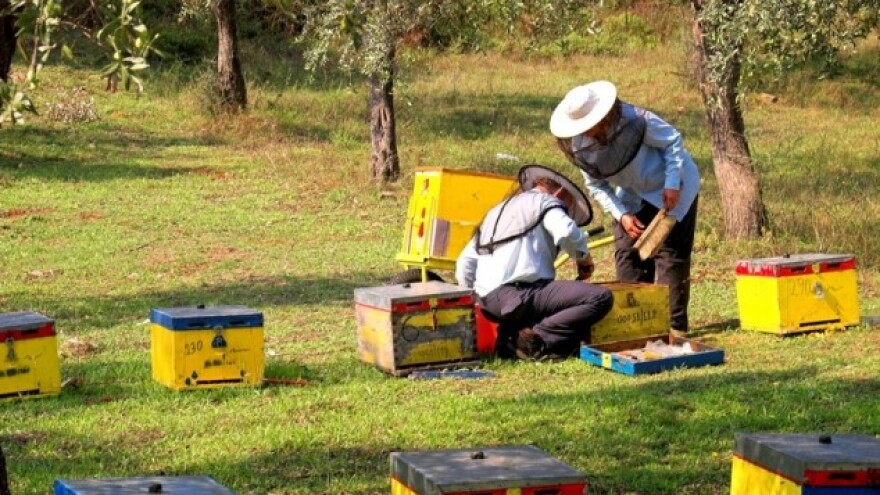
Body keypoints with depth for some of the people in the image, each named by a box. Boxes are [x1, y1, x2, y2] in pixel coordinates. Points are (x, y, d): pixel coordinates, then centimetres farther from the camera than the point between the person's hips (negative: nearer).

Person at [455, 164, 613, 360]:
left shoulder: (497, 210, 32)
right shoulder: (546, 201, 9)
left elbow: (465, 262, 26)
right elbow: (567, 232, -13)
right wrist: (583, 259, 4)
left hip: (488, 304, 8)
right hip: (518, 294, -8)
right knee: (601, 297, -12)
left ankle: (511, 334, 5)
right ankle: (536, 339, -20)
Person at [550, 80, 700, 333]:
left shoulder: (635, 120, -32)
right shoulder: (579, 147, -17)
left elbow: (672, 141, -17)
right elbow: (597, 186, -4)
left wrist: (672, 185, -25)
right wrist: (621, 215, -17)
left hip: (671, 188, -5)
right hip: (633, 196, 5)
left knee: (670, 253, -8)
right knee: (627, 253, 2)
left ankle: (674, 324, -4)